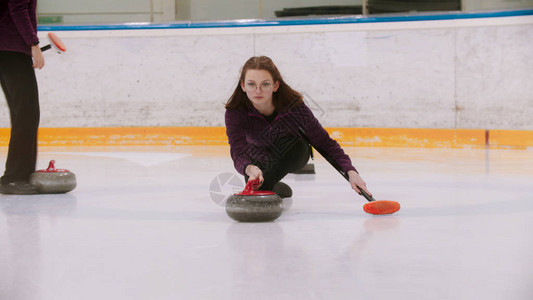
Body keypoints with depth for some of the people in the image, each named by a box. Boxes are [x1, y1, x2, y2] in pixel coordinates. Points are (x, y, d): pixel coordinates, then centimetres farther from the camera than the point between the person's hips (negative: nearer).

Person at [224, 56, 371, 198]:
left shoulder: (294, 106, -34)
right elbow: (238, 153, -43)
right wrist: (249, 169, -68)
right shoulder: (235, 112, -33)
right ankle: (278, 188, 17)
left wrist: (351, 172, -40)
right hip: (259, 160, 4)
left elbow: (325, 142, -27)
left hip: (292, 155, -3)